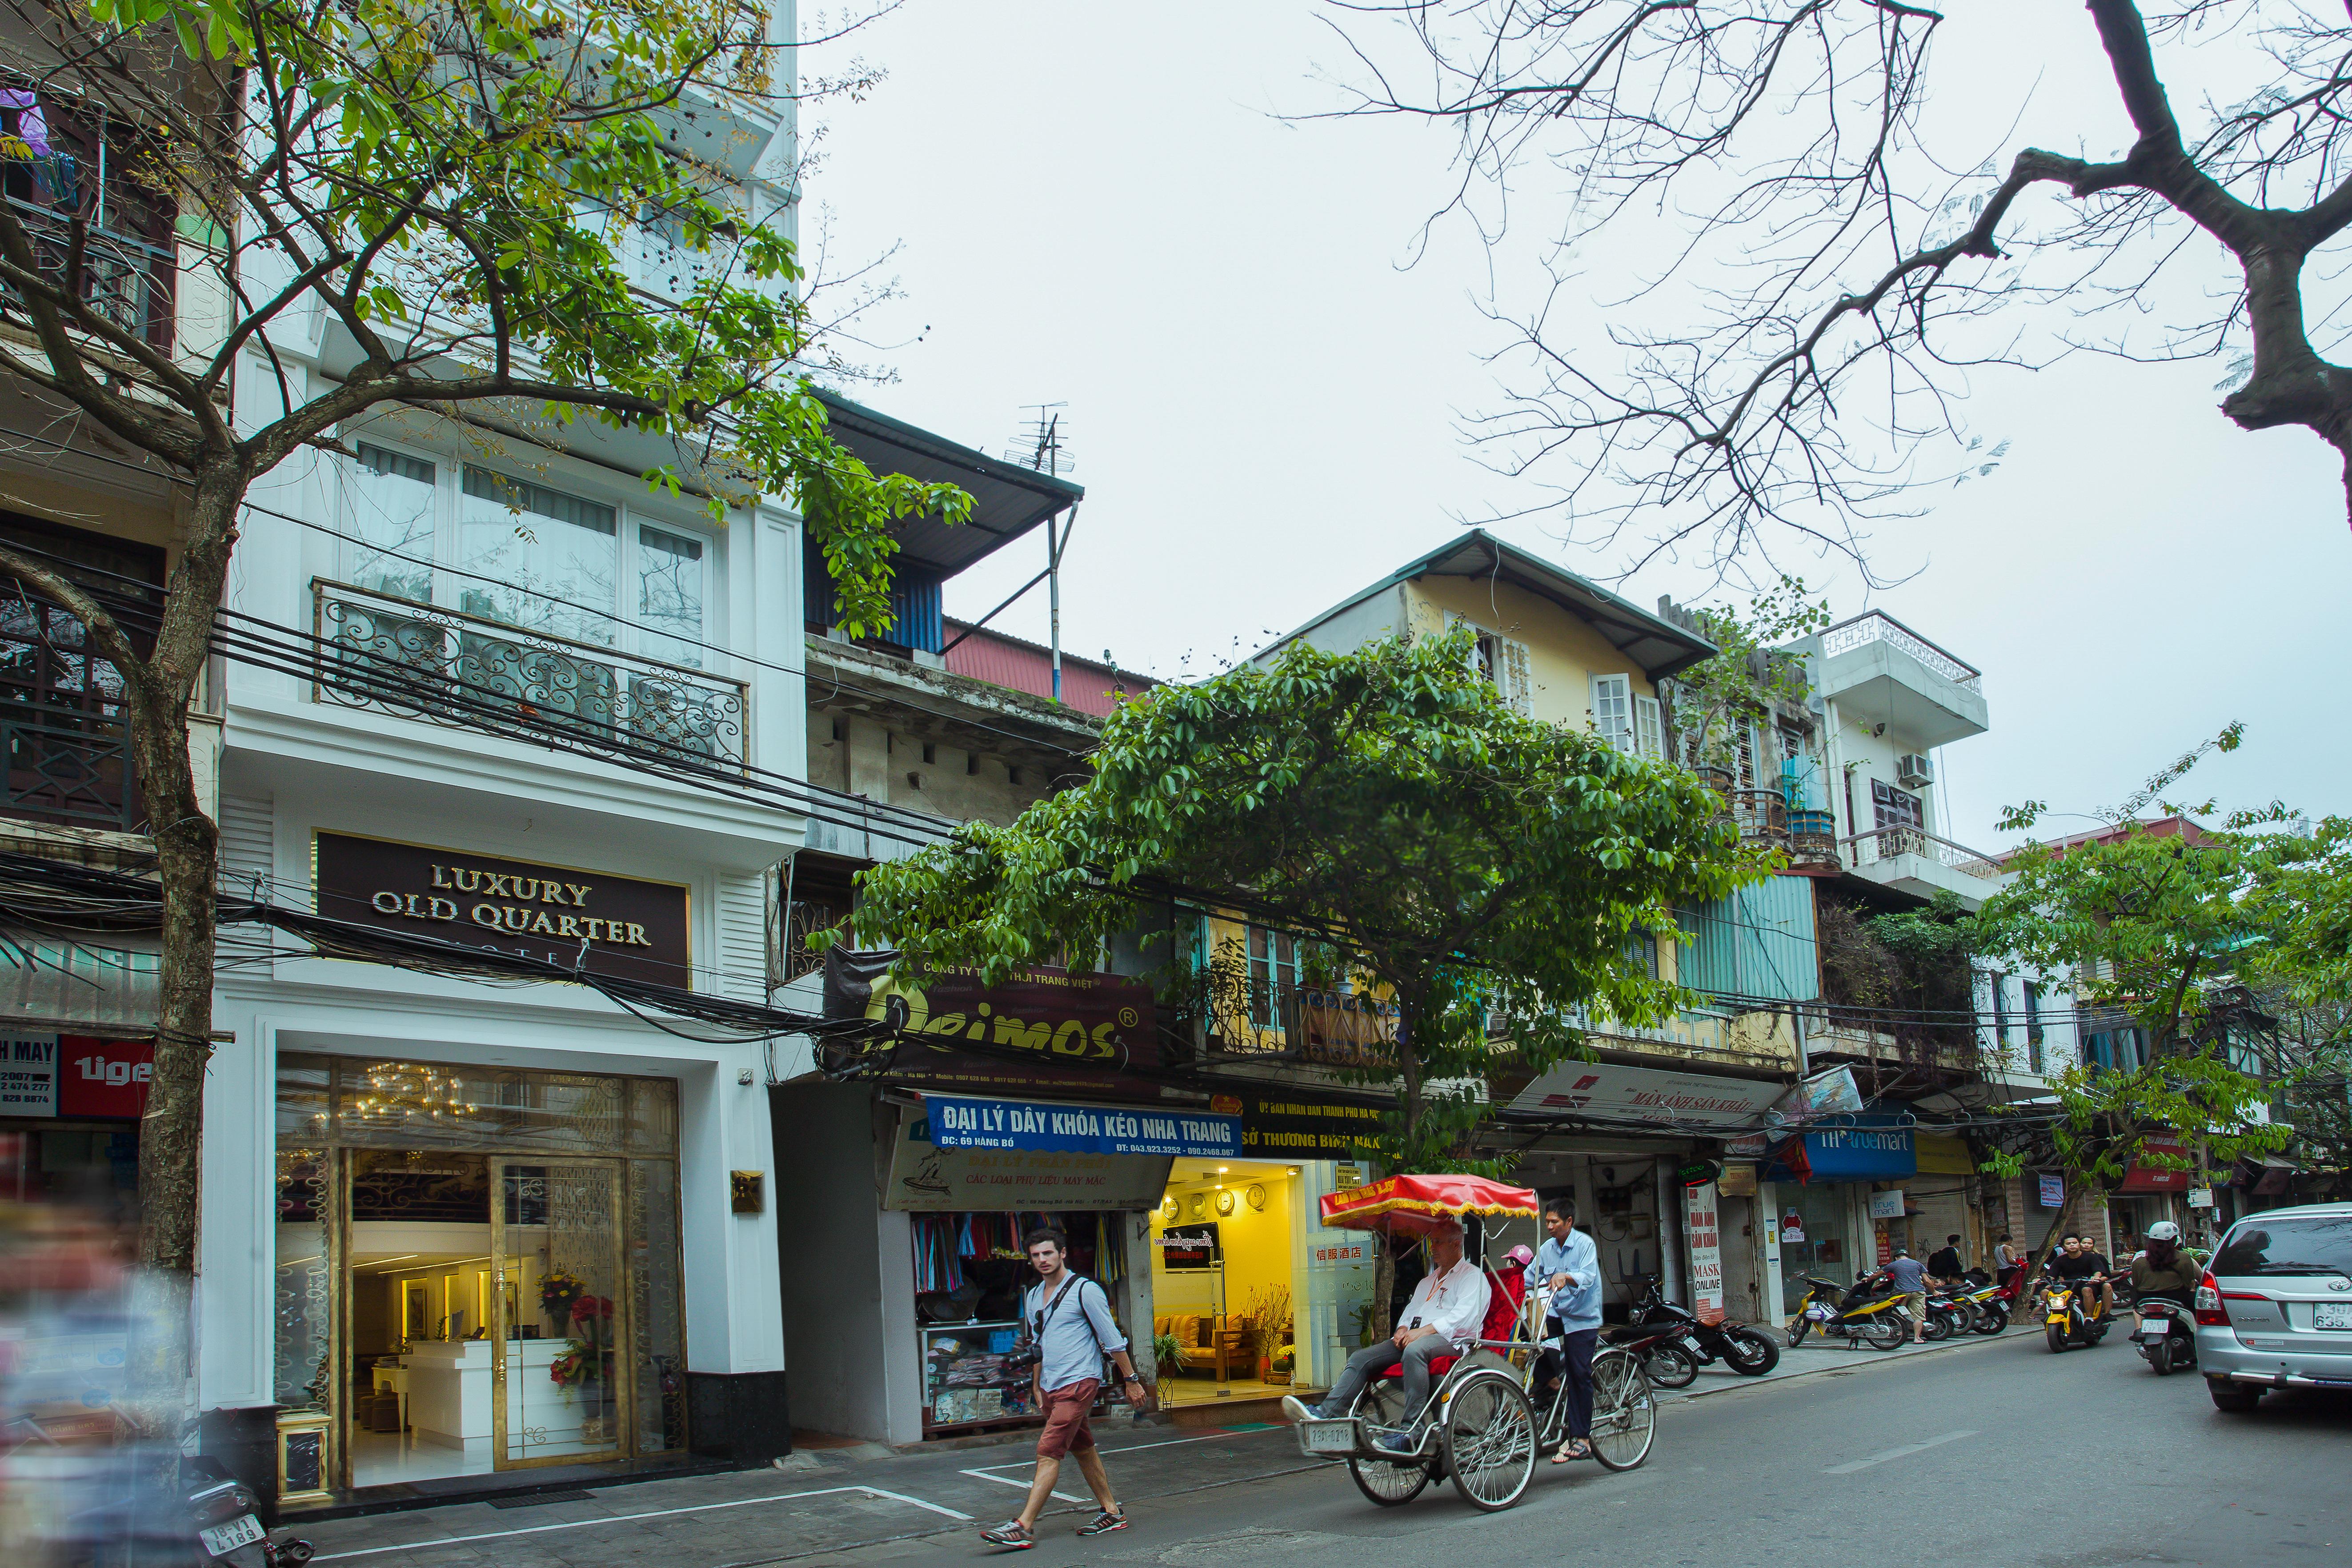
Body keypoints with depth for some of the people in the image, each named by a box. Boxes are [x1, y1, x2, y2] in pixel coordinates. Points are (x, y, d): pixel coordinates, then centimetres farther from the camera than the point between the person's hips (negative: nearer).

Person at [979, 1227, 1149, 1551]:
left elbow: (1112, 1339, -7)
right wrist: (1036, 1388, 21)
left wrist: (1131, 1380, -7)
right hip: (1050, 1388, 8)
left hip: (1078, 1384, -8)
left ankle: (1023, 1527, -14)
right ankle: (1112, 1513, 23)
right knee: (1083, 1449, 13)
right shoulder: (1033, 1296, 13)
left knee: (1048, 1452, -12)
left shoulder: (1084, 1290, -8)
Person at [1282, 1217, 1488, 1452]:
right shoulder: (1427, 1281, 32)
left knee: (1414, 1351, -41)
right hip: (1413, 1337, 8)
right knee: (1361, 1358, -10)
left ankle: (1412, 1431, -42)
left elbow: (1464, 1316, -10)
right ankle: (1326, 1413, -24)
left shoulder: (1473, 1276, 5)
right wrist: (1403, 1329, 5)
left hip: (1450, 1341, -8)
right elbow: (1411, 1310, 30)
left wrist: (1424, 1331, -18)